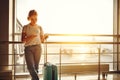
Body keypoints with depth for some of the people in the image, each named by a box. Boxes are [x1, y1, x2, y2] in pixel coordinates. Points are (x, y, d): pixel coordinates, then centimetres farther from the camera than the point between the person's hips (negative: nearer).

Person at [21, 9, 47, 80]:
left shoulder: (39, 27, 10)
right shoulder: (25, 27, 8)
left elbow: (42, 40, 12)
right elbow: (23, 40, 4)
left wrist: (44, 38, -10)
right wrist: (29, 37, -14)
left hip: (37, 48, 1)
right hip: (28, 48, -1)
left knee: (36, 66, 2)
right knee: (30, 67, -15)